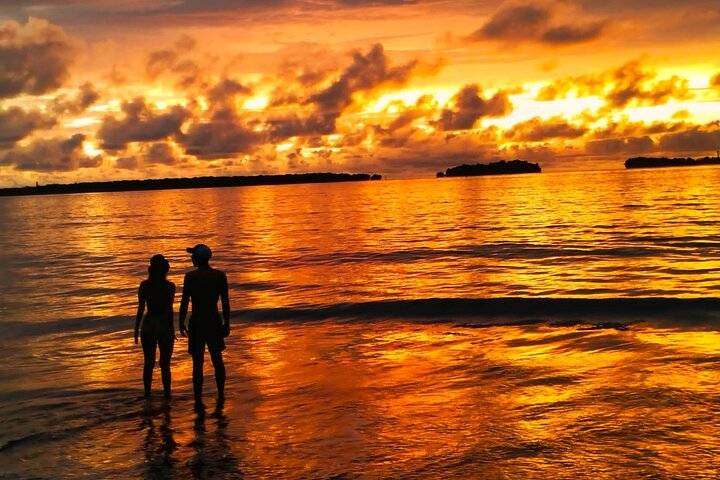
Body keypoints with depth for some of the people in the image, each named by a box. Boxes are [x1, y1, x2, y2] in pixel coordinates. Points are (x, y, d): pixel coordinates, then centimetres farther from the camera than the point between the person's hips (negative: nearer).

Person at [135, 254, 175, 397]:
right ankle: (167, 394, 8)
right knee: (165, 365, 6)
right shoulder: (169, 286, -8)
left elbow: (141, 309, 0)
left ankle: (147, 394, 15)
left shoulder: (144, 285, -1)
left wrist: (136, 328, 8)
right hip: (164, 326, -2)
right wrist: (171, 329, -1)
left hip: (148, 326, 2)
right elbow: (169, 309, -9)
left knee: (148, 364, 12)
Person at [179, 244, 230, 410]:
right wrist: (227, 323, 11)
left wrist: (181, 323, 3)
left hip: (196, 322, -3)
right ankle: (221, 395, 26)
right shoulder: (220, 275, 0)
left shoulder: (190, 276, -9)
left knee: (198, 363, 3)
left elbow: (184, 302, -8)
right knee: (217, 360, 18)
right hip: (214, 322, 3)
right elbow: (226, 302, 2)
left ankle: (198, 401, 4)